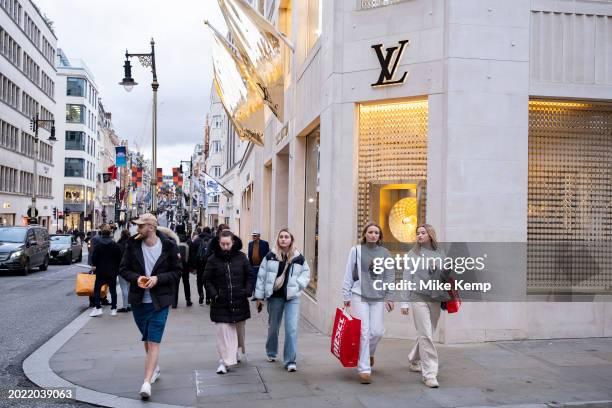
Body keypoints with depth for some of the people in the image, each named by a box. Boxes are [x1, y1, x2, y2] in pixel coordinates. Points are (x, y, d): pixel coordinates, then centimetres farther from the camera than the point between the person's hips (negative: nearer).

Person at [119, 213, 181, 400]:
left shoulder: (168, 246, -10)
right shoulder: (133, 244, -3)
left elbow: (177, 271, -3)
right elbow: (124, 269, 4)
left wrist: (158, 278, -18)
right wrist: (136, 278, -16)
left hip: (159, 302, -4)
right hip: (138, 300, 4)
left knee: (154, 342, -8)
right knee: (146, 339, 20)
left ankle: (147, 382, -8)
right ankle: (154, 367, 43)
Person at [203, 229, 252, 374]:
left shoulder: (241, 257, 1)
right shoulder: (213, 259, -3)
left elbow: (249, 276, 9)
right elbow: (207, 280, 3)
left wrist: (247, 291, -4)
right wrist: (213, 294, -10)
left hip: (239, 301, 2)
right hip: (221, 303, -2)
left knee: (239, 329, 16)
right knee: (223, 331, -6)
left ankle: (235, 352, 40)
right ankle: (224, 361, -1)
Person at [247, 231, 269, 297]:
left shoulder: (264, 243, -4)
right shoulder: (250, 244, 9)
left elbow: (267, 254, -4)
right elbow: (249, 255, 12)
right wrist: (249, 264, 7)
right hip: (253, 266, 4)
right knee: (253, 281, 8)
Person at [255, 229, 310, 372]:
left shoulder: (299, 258, 0)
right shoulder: (270, 256, 0)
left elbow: (306, 274, 10)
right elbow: (261, 276, 2)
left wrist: (297, 284, -8)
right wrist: (259, 296, 1)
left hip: (292, 297, -1)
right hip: (274, 296, 1)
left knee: (292, 329, -9)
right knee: (273, 327, 16)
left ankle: (290, 361, -1)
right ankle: (271, 353, 39)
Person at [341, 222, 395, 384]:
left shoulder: (385, 253, 8)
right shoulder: (356, 250, 1)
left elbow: (389, 276, 11)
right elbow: (348, 275, 2)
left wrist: (390, 297, 6)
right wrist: (346, 296, 0)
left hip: (378, 297, 3)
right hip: (359, 296, -2)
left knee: (377, 331, 1)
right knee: (363, 332, -6)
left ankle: (369, 353, 33)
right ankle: (364, 369, 1)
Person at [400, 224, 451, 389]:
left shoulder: (440, 254, 11)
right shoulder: (413, 254, 3)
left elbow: (447, 277, 15)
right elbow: (406, 278, 2)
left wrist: (438, 267, -7)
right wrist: (404, 302, -2)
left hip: (436, 299, 4)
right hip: (419, 297, -4)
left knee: (427, 334, 14)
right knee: (425, 335, -8)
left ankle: (414, 360, 36)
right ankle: (429, 373, -5)